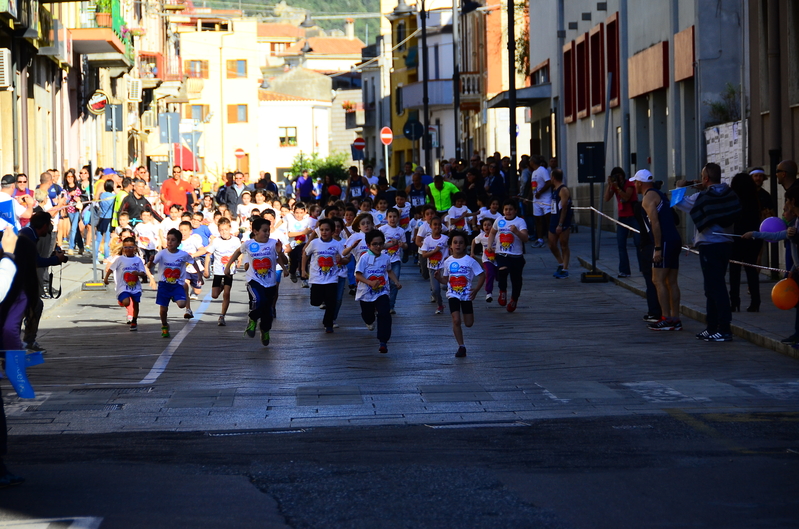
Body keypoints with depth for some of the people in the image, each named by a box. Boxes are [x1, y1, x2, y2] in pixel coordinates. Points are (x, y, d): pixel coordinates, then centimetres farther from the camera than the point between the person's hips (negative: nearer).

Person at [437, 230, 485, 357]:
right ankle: (461, 347, -4)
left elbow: (482, 276, -4)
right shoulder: (447, 262, 1)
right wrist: (439, 278, -12)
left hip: (467, 295, -1)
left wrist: (476, 290, -14)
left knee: (469, 323, 5)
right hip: (453, 295, 1)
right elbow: (446, 280, 9)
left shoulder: (470, 261, -7)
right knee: (456, 320, -14)